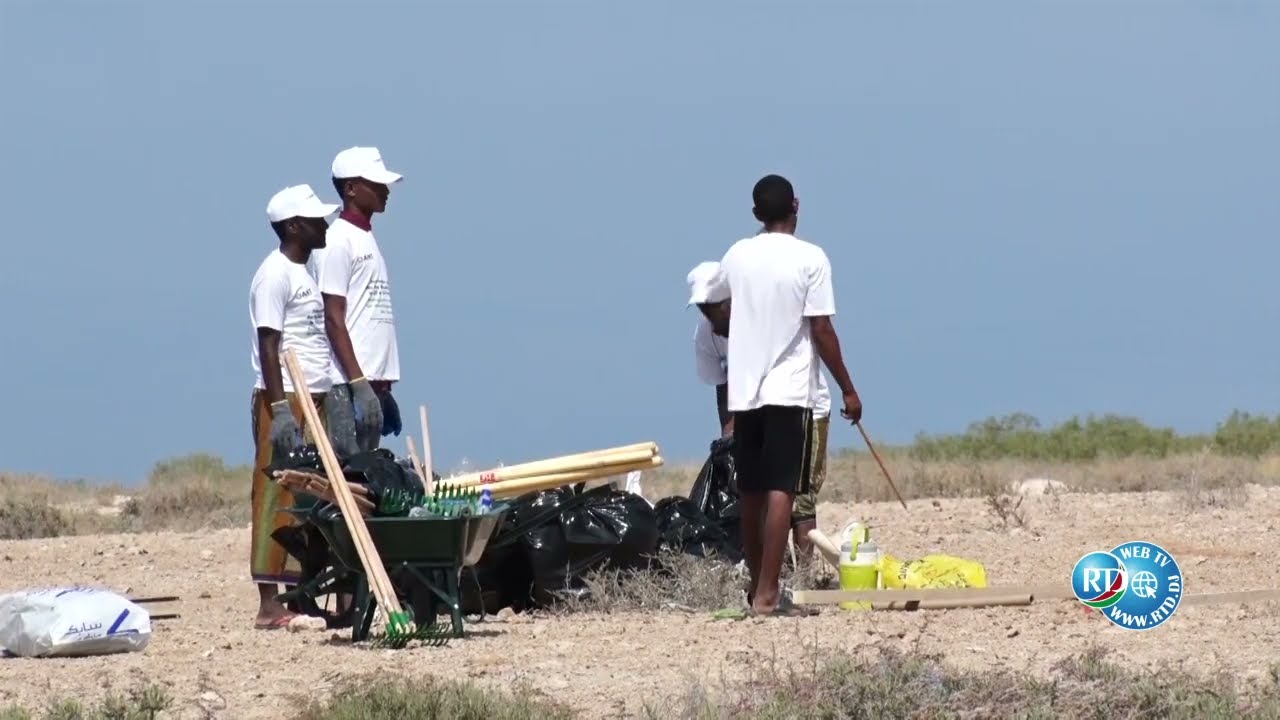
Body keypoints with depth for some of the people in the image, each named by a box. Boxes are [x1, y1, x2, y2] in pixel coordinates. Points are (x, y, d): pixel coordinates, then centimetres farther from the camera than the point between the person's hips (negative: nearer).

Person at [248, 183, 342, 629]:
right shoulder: (275, 275, -10)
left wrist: (321, 404, 17)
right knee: (277, 500, -9)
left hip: (313, 400, 10)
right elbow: (268, 346, -16)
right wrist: (281, 409, -22)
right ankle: (269, 605, -11)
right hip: (285, 400, -10)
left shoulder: (302, 273, 19)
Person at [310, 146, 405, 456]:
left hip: (371, 381, 9)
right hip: (349, 385, -9)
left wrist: (383, 388, 18)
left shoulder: (367, 239, 19)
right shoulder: (338, 241, -7)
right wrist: (359, 383, -19)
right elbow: (334, 319, -13)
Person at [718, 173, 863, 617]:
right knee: (781, 492, -8)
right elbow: (822, 331, -10)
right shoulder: (810, 259, -8)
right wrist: (848, 389, -1)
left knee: (751, 493, 13)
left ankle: (758, 585, 26)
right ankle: (767, 594, -15)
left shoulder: (735, 257, 7)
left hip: (743, 389, 5)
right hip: (790, 390, -5)